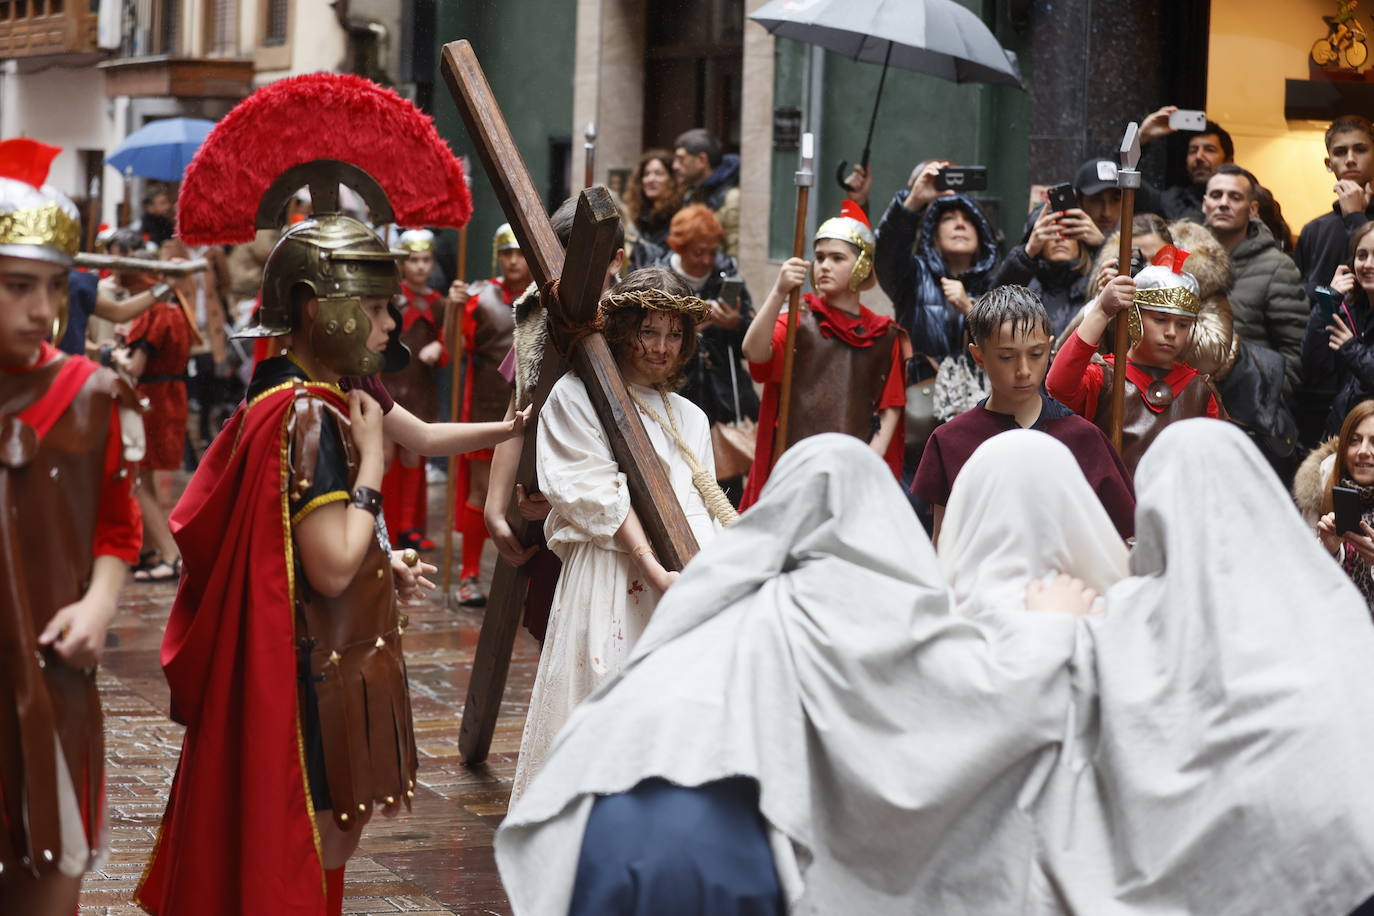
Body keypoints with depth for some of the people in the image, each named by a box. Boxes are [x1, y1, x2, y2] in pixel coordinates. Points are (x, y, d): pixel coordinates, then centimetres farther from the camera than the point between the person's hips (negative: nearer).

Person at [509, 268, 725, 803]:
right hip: (609, 575, -5)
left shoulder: (688, 417, 23)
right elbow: (600, 493, -6)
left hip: (684, 582, 5)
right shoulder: (575, 397, 5)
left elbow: (706, 509, 16)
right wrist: (655, 568, -16)